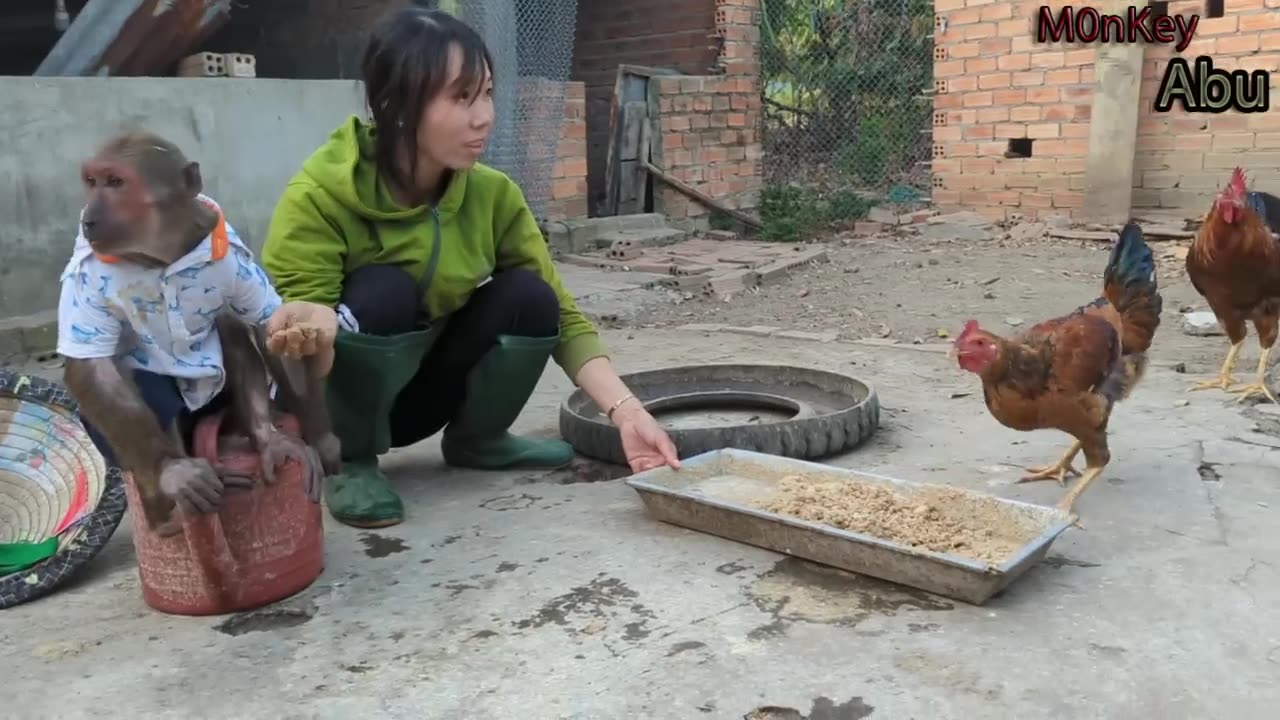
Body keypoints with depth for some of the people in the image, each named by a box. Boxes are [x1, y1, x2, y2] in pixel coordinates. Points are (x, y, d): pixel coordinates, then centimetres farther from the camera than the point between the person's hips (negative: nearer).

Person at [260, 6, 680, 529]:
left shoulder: (492, 194, -13)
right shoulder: (318, 199, -26)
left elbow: (559, 314, -14)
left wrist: (625, 410, -27)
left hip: (421, 386, 4)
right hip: (331, 401, -4)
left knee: (528, 298, -20)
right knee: (384, 292, -33)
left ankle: (476, 439, 6)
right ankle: (352, 463, -11)